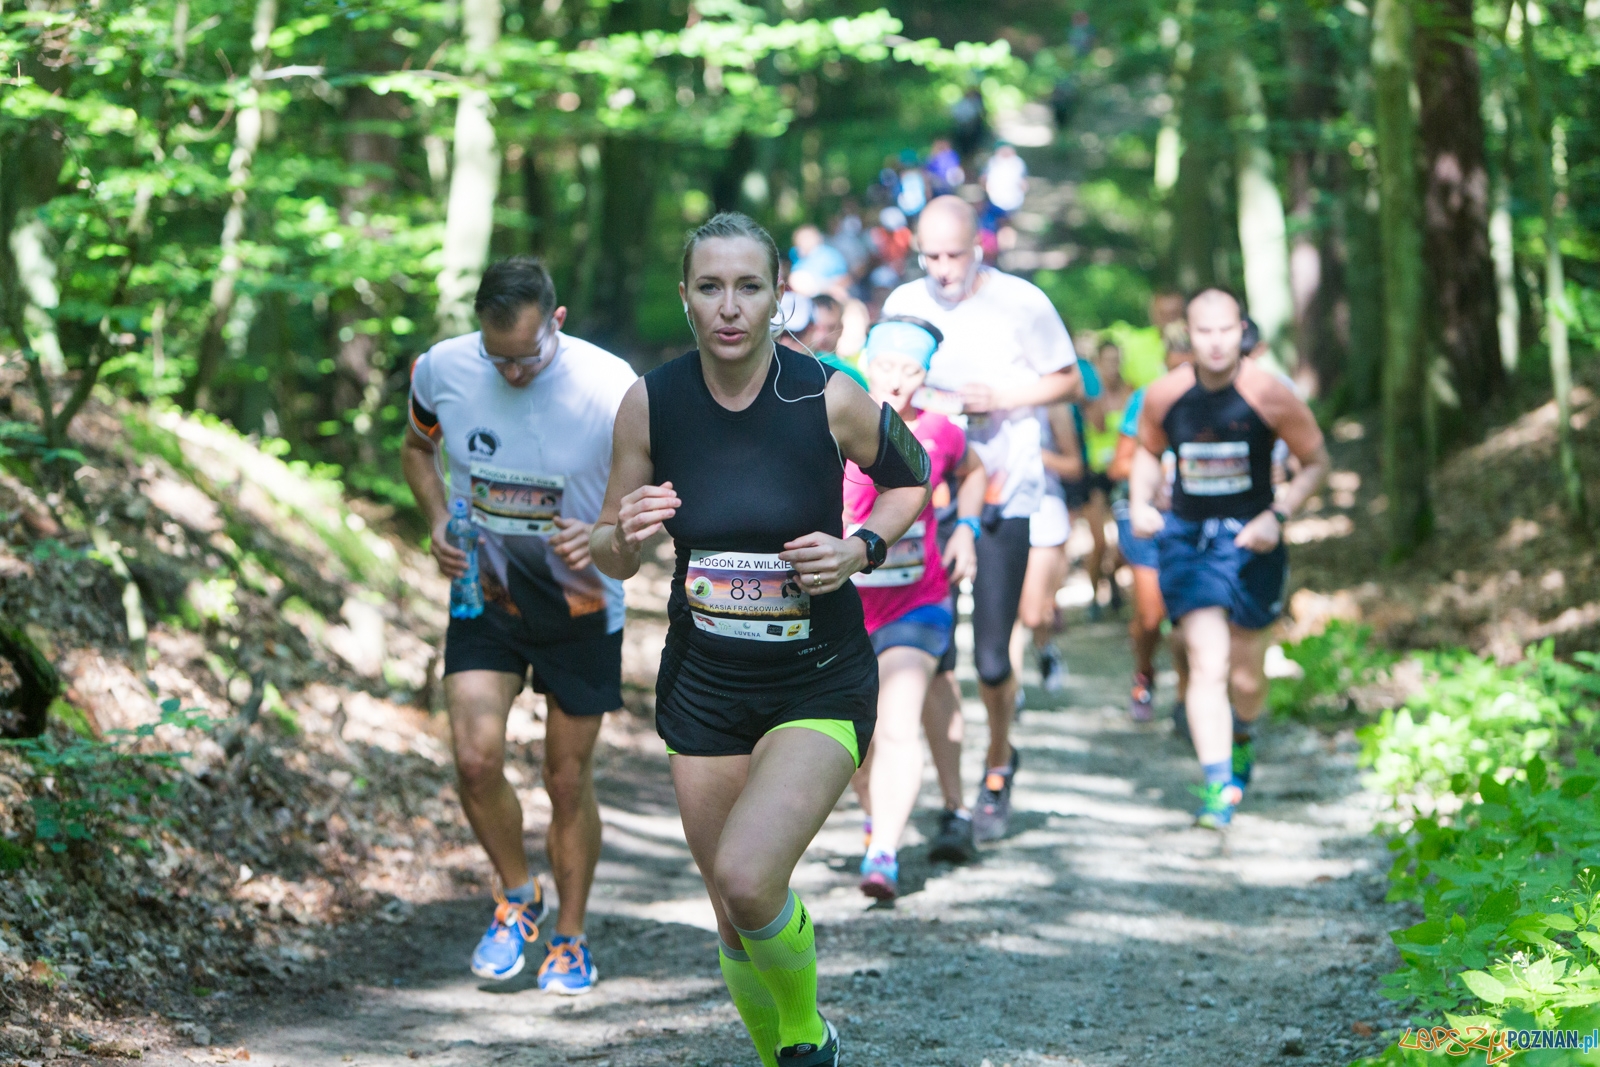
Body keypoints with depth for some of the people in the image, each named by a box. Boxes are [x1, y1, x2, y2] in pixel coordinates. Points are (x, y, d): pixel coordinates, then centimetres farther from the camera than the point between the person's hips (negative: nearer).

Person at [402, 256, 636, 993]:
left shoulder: (611, 390, -21)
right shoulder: (441, 371, -12)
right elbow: (418, 448, 10)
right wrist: (439, 524, -7)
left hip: (582, 607, -2)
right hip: (485, 599, 2)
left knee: (569, 779, 5)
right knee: (476, 758, -13)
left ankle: (571, 938, 25)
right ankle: (516, 896, 14)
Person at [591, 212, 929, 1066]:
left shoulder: (830, 398, -14)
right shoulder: (650, 403, -7)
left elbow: (910, 479, 6)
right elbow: (614, 561, 3)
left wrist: (860, 549, -13)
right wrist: (622, 533, -21)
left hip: (820, 685, -3)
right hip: (703, 683, 3)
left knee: (746, 879, -24)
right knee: (739, 928, 9)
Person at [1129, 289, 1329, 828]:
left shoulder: (1269, 395, -12)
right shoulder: (1164, 395, -5)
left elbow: (1316, 462, -1)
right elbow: (1149, 451, 16)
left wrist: (1277, 516, -14)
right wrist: (1140, 502, -2)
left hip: (1250, 539, 0)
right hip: (1187, 537, 0)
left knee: (1246, 675, 9)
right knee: (1208, 662, -15)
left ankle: (1242, 740, 44)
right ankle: (1216, 785, -14)